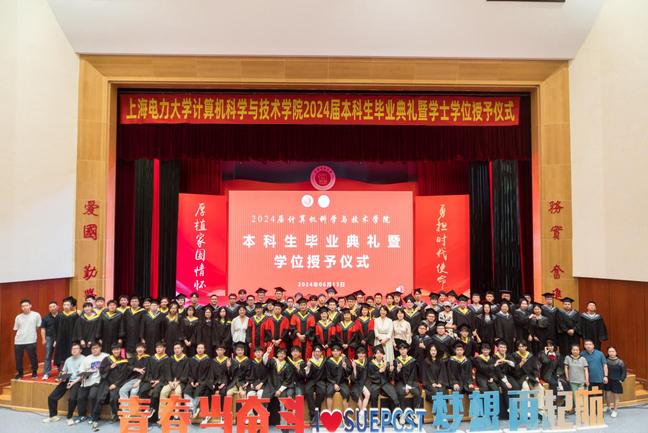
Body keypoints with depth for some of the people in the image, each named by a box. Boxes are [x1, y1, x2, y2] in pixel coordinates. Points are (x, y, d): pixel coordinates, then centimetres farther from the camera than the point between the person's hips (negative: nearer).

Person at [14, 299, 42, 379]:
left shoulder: (36, 315, -3)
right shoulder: (18, 317, 6)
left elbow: (38, 327, 5)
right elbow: (16, 329, 12)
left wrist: (31, 334, 7)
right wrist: (22, 334, 3)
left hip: (31, 341, -3)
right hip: (18, 341, 3)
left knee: (33, 358, 4)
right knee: (18, 359, 9)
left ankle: (34, 372, 23)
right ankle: (20, 373, 27)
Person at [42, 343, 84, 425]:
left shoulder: (83, 359, -3)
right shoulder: (68, 360, 20)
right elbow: (63, 371, 25)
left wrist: (73, 382, -16)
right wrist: (61, 377, 2)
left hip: (76, 381, -7)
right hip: (66, 381, 7)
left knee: (72, 398, -29)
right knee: (51, 397, -1)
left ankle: (70, 417, -7)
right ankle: (53, 416, 18)